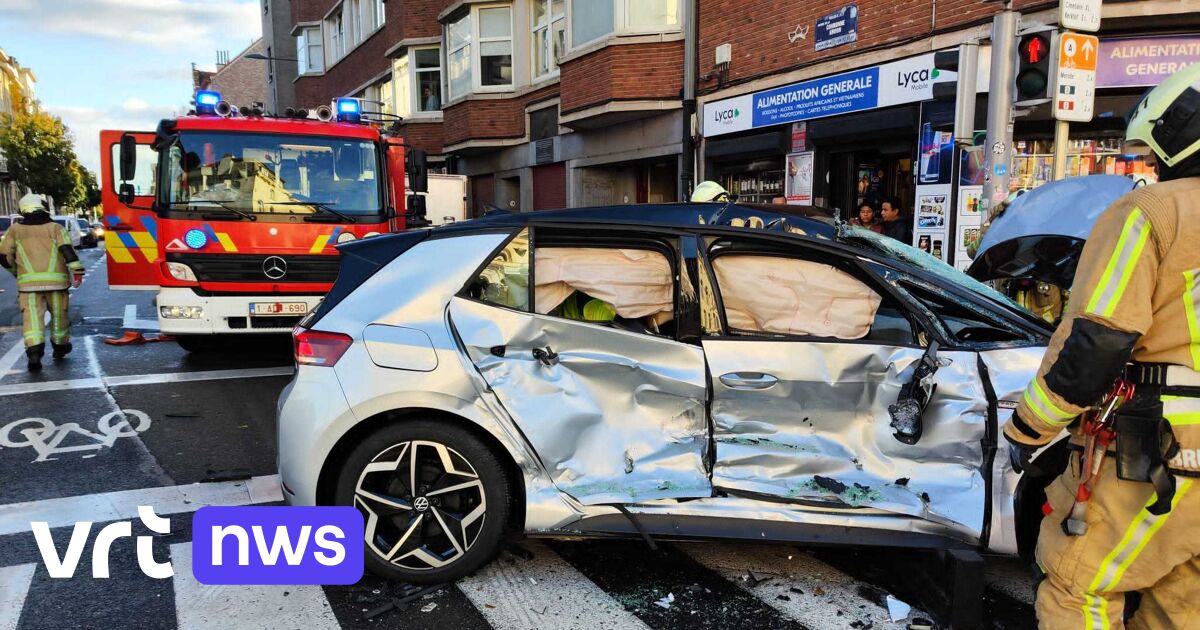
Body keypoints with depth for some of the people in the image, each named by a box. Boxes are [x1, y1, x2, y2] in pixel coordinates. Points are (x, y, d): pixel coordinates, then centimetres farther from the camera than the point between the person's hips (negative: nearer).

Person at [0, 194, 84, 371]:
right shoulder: (55, 228, 5)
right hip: (55, 280, 0)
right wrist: (77, 270, -14)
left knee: (32, 317, -4)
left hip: (28, 282, 0)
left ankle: (34, 351, -20)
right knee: (58, 315, 15)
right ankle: (60, 346, 29)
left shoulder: (15, 230, 9)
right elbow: (67, 249, -10)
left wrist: (16, 271, 27)